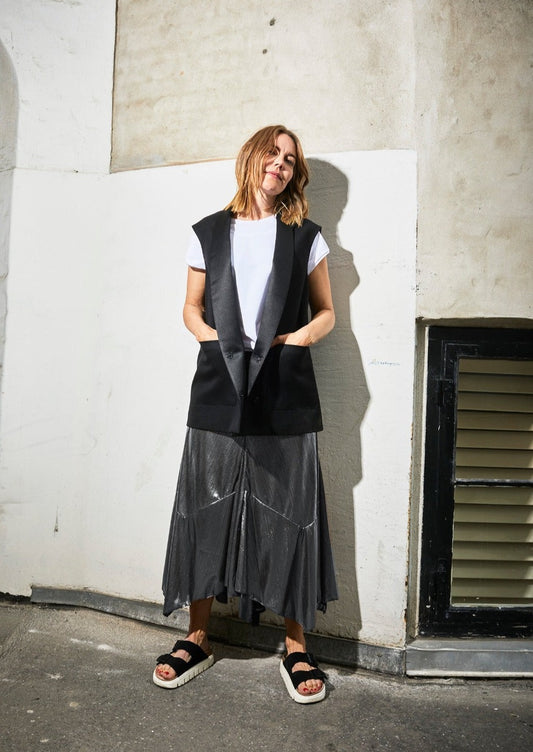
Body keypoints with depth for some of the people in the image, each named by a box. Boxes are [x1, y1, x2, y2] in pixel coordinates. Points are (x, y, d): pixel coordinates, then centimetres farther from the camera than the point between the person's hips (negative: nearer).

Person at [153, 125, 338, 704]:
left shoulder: (306, 237, 12)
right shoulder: (209, 233, 13)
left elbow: (325, 313, 13)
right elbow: (192, 309, 15)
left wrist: (293, 340, -6)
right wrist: (216, 341, -4)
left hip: (285, 392, -1)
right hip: (218, 389, 1)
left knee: (288, 514, 1)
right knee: (205, 510, 4)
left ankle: (296, 648, 16)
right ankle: (197, 639, 21)